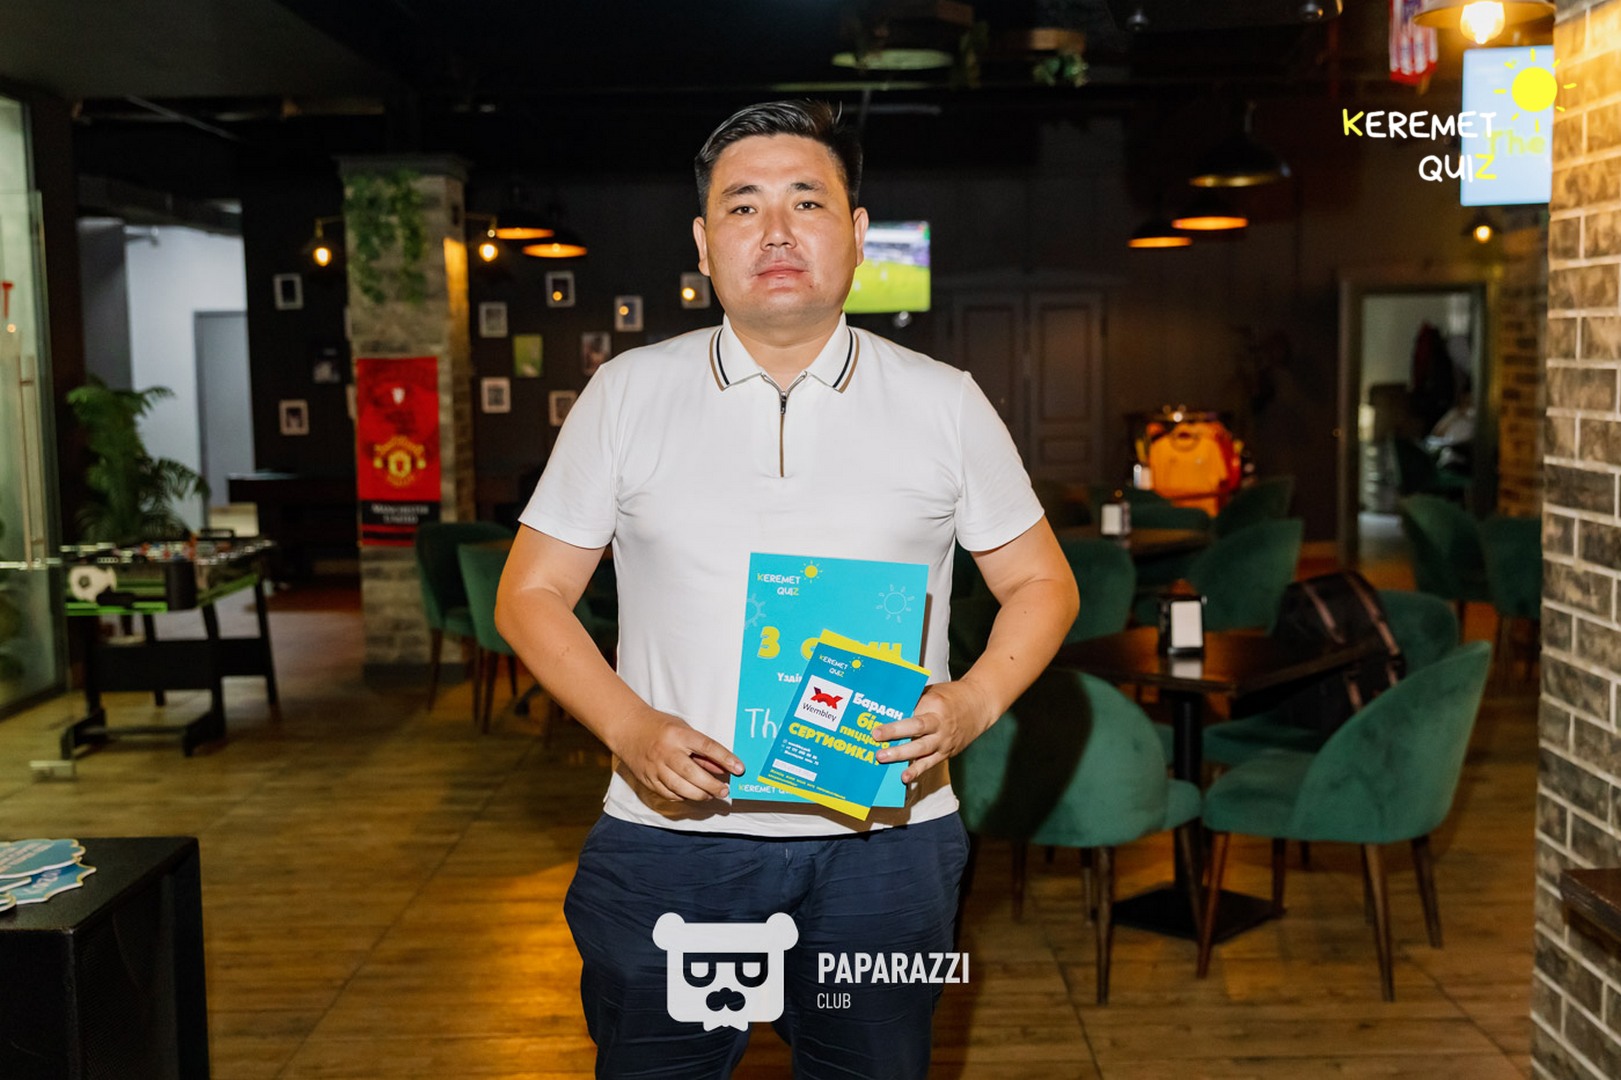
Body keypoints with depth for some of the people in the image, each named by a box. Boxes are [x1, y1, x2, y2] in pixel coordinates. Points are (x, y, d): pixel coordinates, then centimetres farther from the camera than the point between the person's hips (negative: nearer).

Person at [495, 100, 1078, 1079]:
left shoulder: (945, 404, 3)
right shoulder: (627, 394, 3)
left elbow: (1041, 584, 9)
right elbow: (531, 594, 5)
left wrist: (975, 702, -10)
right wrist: (629, 726, -10)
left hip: (883, 841, 1)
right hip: (671, 831, 0)